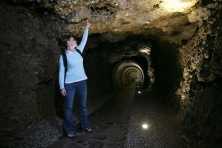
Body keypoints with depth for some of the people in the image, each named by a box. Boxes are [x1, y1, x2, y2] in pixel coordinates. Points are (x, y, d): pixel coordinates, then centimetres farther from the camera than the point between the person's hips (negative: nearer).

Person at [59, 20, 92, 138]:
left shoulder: (78, 51, 7)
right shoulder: (63, 56, -6)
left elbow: (84, 40, 17)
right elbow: (61, 72, -7)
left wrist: (86, 28, 17)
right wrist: (62, 87, -11)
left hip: (82, 82, 5)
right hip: (69, 84, -4)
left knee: (83, 105, 13)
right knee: (69, 107, 4)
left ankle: (85, 126, 26)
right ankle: (69, 130, 16)